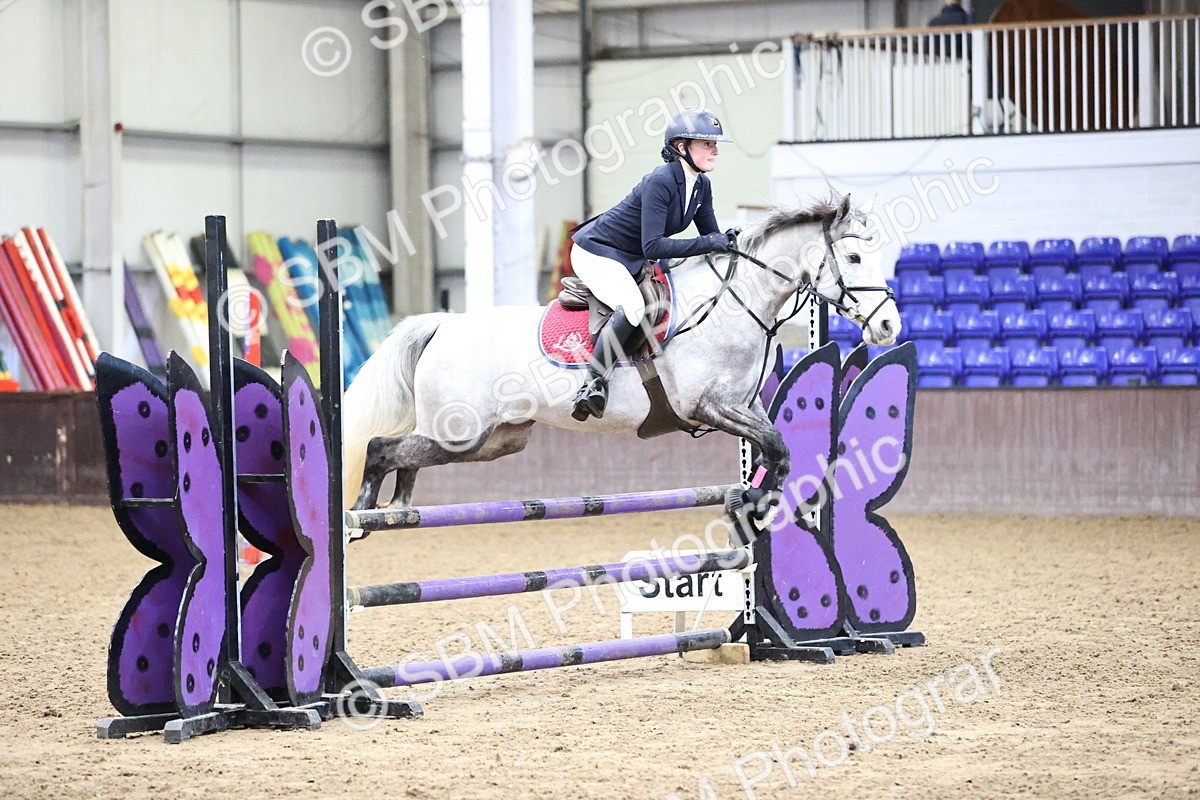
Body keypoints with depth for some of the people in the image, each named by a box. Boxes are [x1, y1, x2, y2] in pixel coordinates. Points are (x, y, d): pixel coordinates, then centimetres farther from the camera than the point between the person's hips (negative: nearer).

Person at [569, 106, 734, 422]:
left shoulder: (701, 185, -1)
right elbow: (653, 246, -34)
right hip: (596, 253, -10)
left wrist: (729, 241, -15)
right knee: (632, 306, -34)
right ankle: (593, 383, -27)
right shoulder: (659, 182, -27)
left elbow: (711, 237, 7)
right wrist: (708, 244, -35)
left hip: (633, 259, 10)